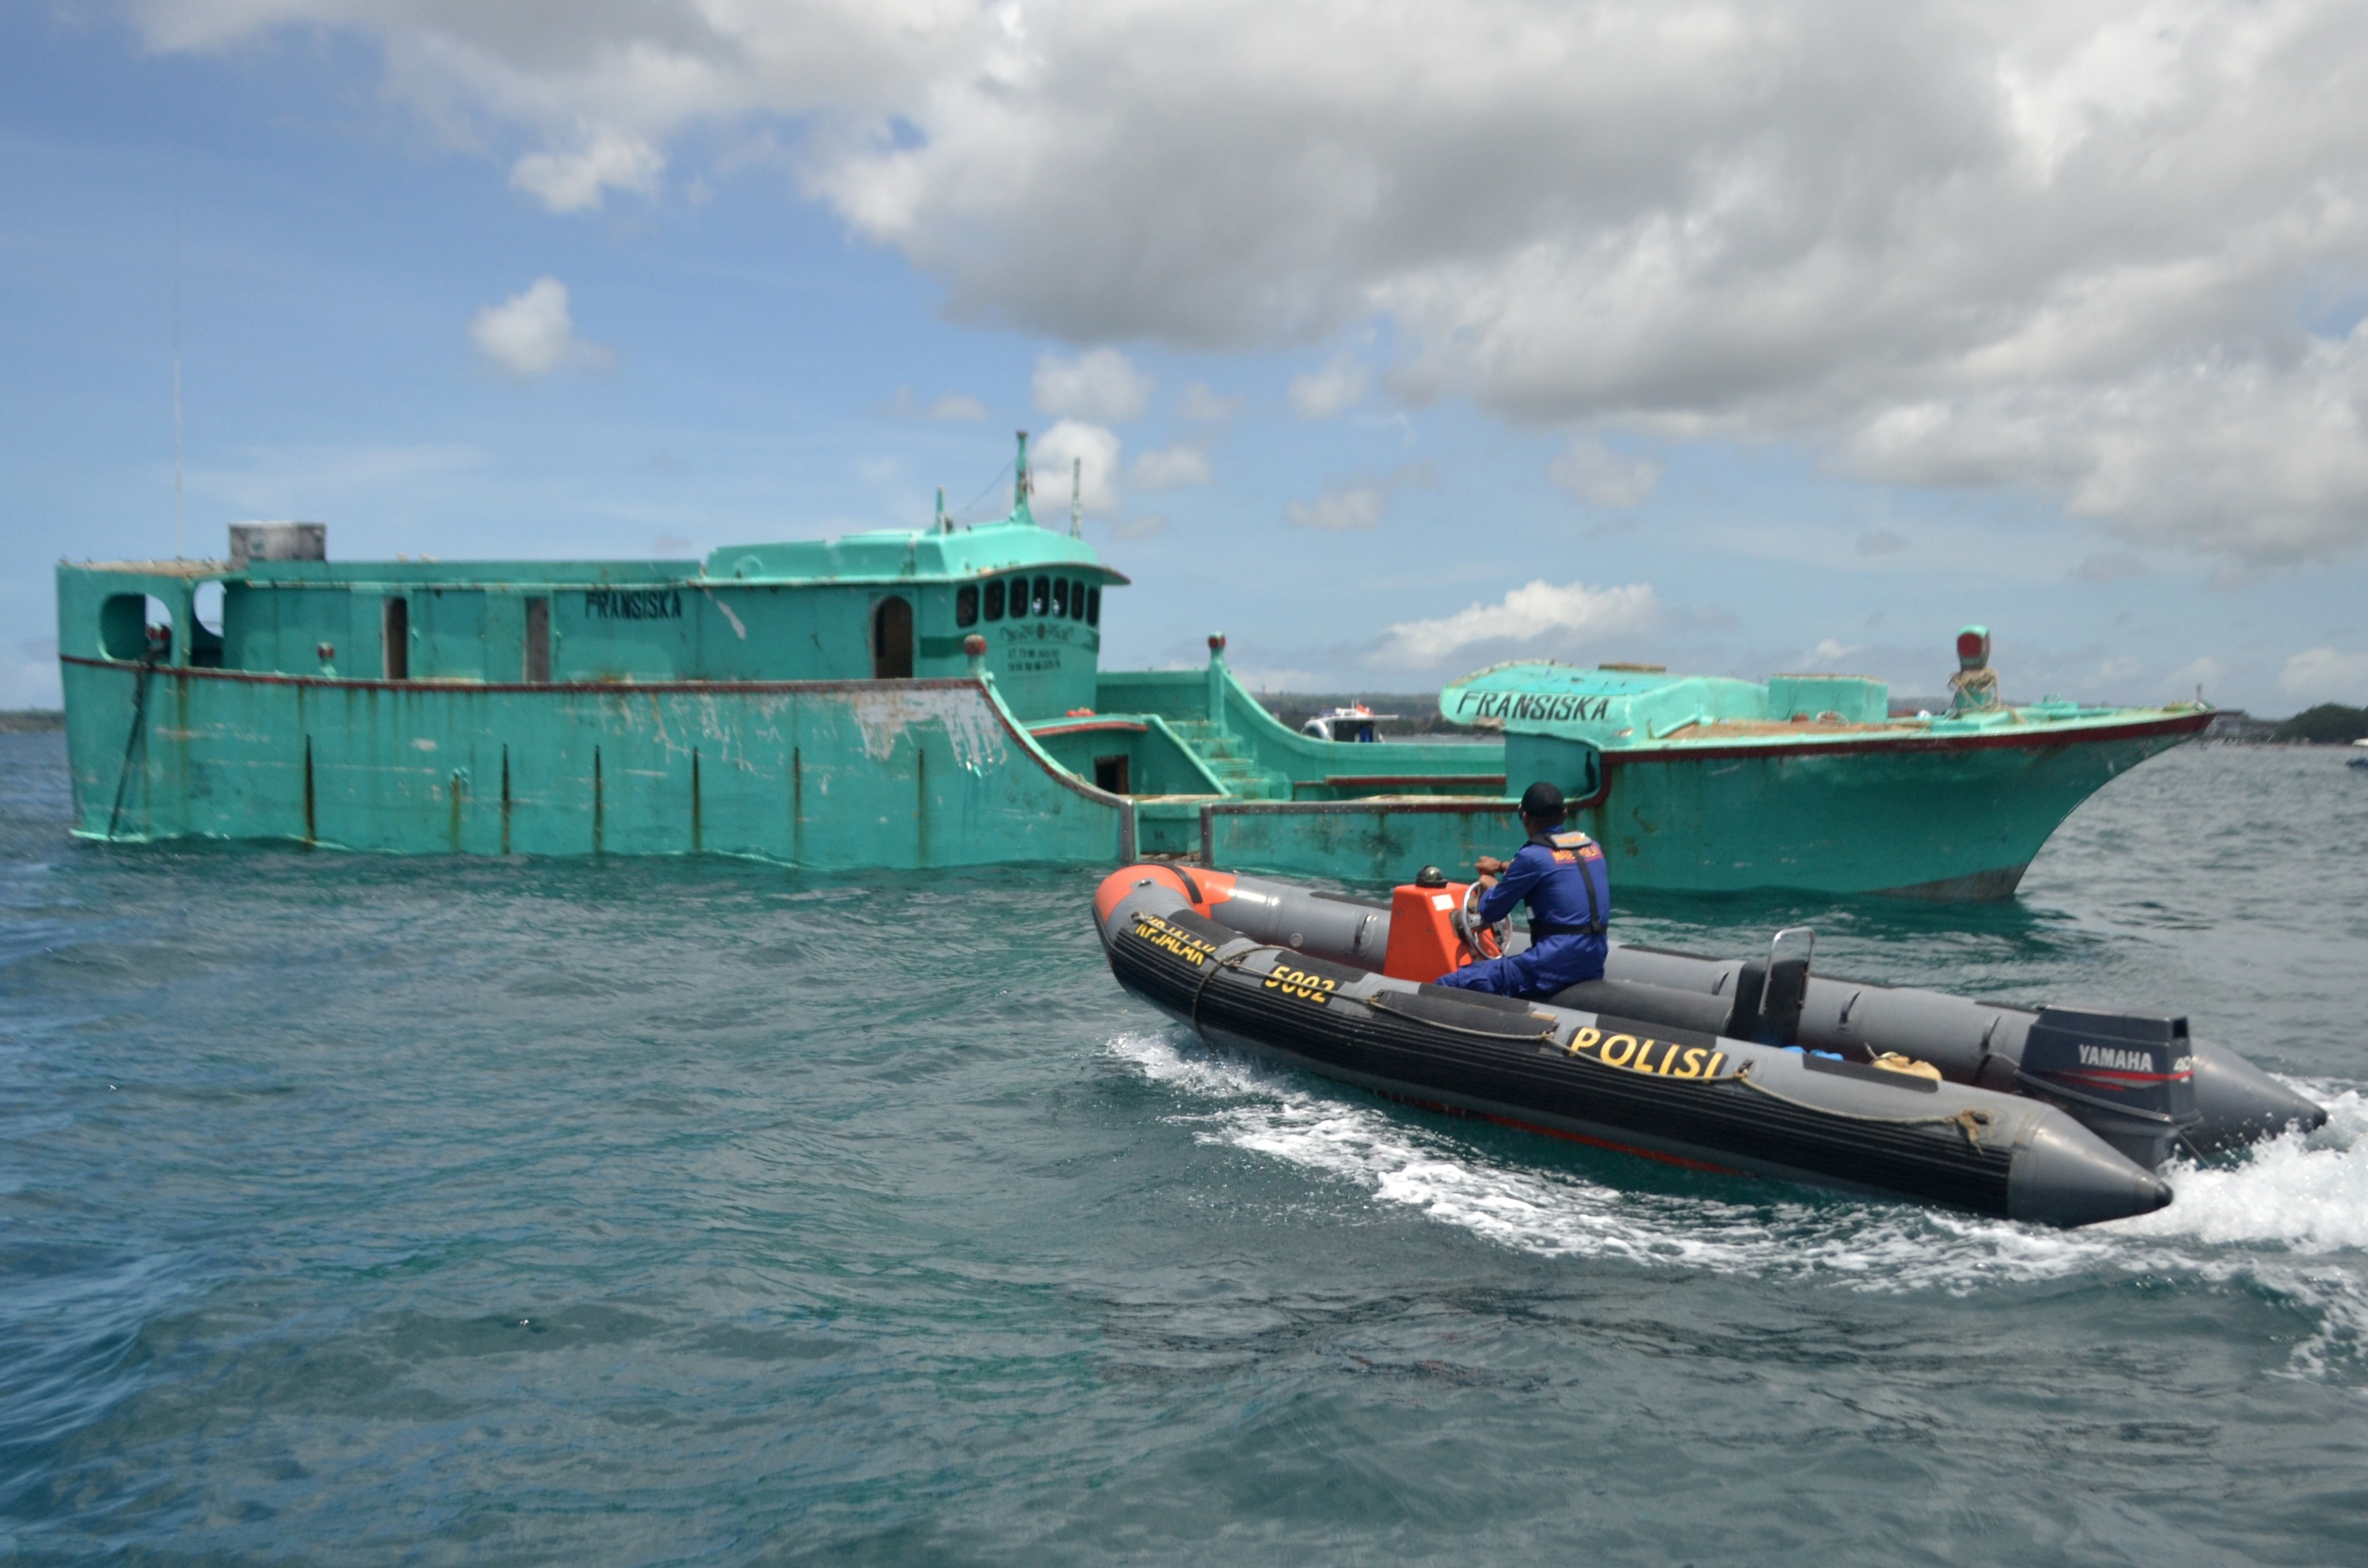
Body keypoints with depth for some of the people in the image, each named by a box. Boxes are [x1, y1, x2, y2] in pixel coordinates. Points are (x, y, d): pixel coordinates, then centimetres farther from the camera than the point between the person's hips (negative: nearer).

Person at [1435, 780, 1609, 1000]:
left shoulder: (1532, 856, -9)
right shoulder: (1592, 845, 11)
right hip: (1594, 961, 8)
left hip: (1557, 963, -8)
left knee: (1447, 986, -9)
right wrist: (1503, 866, 38)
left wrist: (1490, 887, 22)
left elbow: (1491, 912, 1)